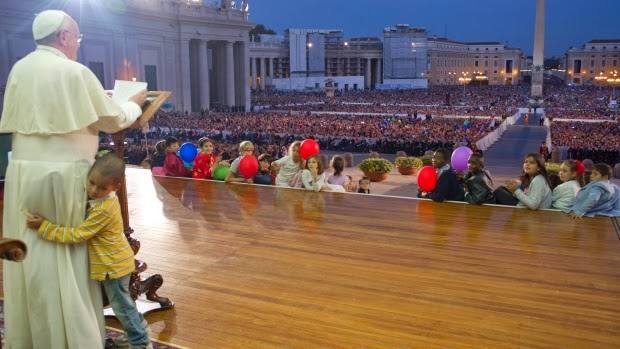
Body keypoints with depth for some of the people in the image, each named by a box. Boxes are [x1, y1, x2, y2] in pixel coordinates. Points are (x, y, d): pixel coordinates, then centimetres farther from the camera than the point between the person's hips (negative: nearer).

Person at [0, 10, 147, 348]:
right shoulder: (75, 72, -9)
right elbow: (114, 121, -4)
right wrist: (136, 102, 15)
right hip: (62, 175, -6)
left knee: (32, 254, 13)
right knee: (65, 256, 3)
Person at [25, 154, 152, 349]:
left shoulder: (103, 211, -32)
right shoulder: (105, 199, -5)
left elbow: (76, 236, -29)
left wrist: (43, 226, -25)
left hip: (113, 265, -9)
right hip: (115, 261, 9)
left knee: (121, 305, 7)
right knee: (123, 301, 26)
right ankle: (138, 325, 45)